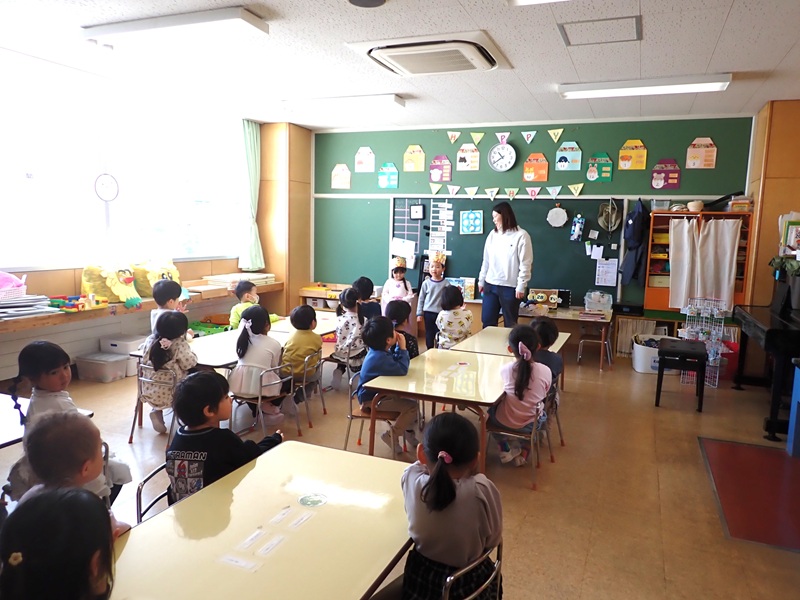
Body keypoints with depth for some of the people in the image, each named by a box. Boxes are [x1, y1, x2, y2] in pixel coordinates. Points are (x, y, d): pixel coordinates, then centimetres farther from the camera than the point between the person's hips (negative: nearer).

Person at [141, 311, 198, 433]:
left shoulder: (150, 340, -2)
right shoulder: (179, 344, -19)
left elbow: (144, 360, 12)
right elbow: (190, 363, -16)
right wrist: (189, 351, 0)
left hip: (150, 391, 6)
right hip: (169, 394, -6)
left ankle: (156, 411, 20)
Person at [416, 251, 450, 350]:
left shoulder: (446, 284, -3)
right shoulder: (426, 283, 0)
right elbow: (421, 299, 5)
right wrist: (419, 314, 3)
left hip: (441, 313, -1)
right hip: (428, 313, 1)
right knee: (429, 334, 10)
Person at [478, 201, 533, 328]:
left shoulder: (521, 235, -8)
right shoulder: (493, 234, 9)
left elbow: (525, 264, -9)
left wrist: (521, 286, -12)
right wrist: (481, 280, 15)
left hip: (510, 287, -5)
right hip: (490, 285, 5)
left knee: (510, 324, 5)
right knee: (487, 321, 8)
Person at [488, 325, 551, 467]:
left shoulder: (505, 369, -17)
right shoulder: (545, 371, -17)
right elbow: (544, 395, 0)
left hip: (504, 422, 0)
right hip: (530, 425, 1)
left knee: (492, 409, 33)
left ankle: (505, 449, 28)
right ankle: (523, 452, 29)